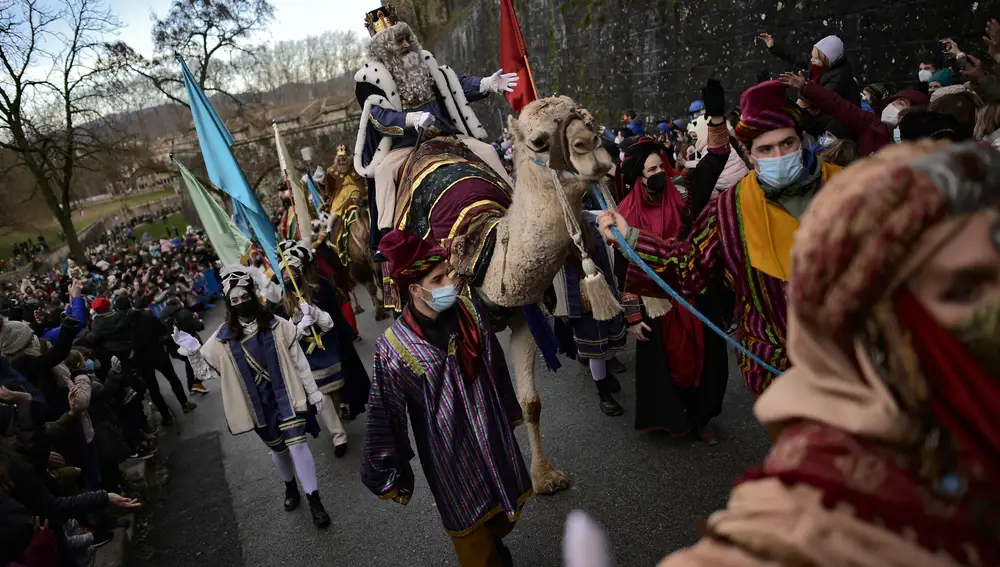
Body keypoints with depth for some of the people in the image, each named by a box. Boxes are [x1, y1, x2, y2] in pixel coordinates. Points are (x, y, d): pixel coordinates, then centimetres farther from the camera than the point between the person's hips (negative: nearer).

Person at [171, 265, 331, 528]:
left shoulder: (276, 325, -8)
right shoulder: (223, 337, -4)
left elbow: (298, 361, -4)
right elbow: (205, 369, 3)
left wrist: (312, 391, -2)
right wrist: (192, 351, -16)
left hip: (284, 395, -2)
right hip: (257, 403, 2)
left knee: (297, 444, -8)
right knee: (277, 448, 17)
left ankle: (314, 501, 3)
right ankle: (290, 487, 44)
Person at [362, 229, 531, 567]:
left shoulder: (469, 311, -11)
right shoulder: (394, 347, -25)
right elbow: (386, 415, -15)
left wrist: (509, 410, 17)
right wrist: (388, 475, -6)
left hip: (493, 432, 5)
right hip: (450, 451, -5)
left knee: (506, 509, 28)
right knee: (472, 530, 16)